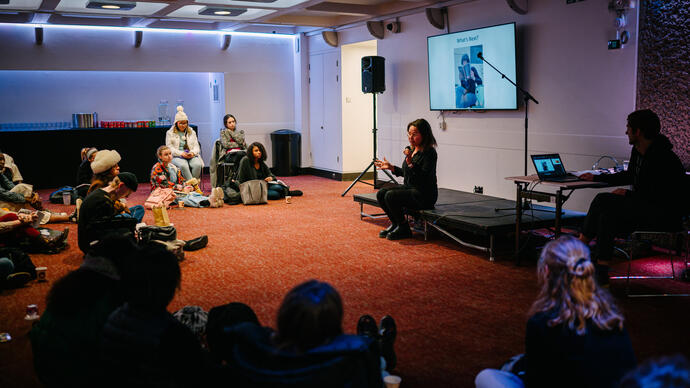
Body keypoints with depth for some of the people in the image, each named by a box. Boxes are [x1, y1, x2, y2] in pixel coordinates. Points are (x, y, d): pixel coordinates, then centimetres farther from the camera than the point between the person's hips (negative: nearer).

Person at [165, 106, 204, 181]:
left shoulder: (192, 132, 21)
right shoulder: (170, 133, 13)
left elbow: (196, 146, 15)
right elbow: (169, 148, 1)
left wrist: (193, 152, -10)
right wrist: (181, 153, -14)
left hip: (191, 156, 3)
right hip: (177, 157, -2)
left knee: (197, 165, -33)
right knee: (183, 166, -37)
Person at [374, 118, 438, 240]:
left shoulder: (429, 153, -16)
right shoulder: (410, 149, 9)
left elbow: (425, 177, -26)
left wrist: (411, 163, -33)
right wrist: (391, 167, 14)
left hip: (424, 195, -9)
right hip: (409, 188, 9)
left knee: (391, 196, -25)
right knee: (381, 194, -6)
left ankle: (403, 229, -7)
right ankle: (395, 224, 9)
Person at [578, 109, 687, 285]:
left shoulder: (663, 158, -21)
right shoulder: (638, 151, 9)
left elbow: (663, 197, -23)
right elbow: (629, 176, 27)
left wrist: (628, 194, -17)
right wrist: (596, 177, 28)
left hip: (665, 216, -9)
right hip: (645, 208, 9)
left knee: (602, 200, -19)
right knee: (607, 217, -13)